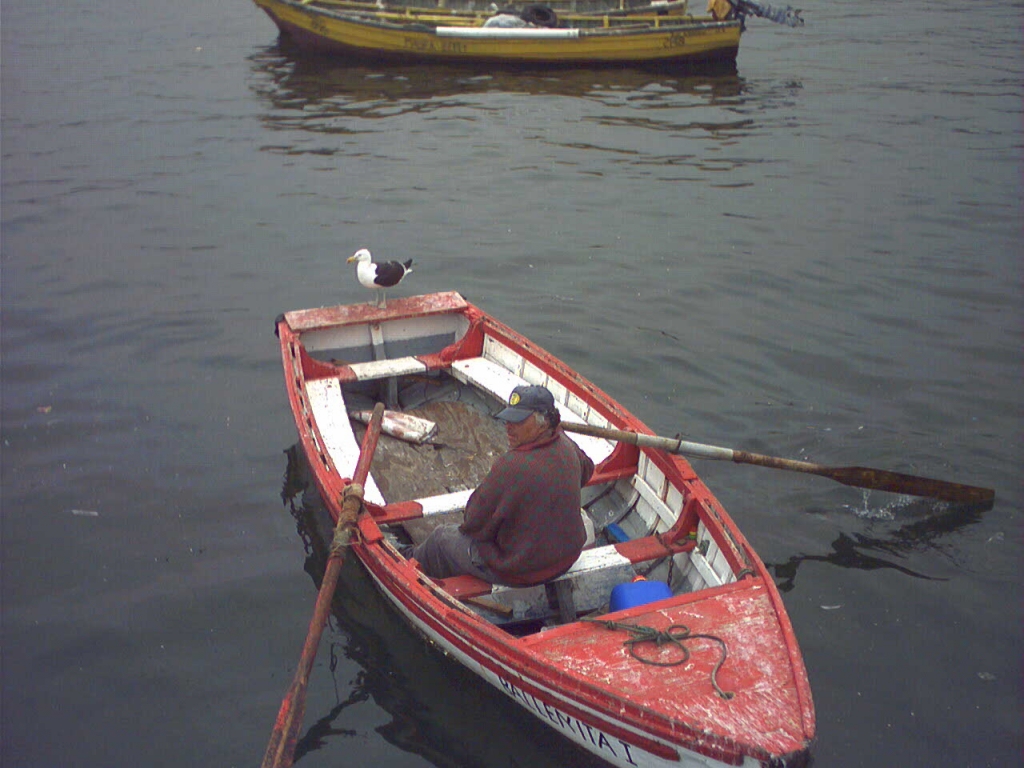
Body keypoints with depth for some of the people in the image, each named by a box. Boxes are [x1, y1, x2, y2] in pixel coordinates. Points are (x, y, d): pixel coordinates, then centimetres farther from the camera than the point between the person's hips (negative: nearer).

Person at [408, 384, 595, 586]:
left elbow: (475, 523, -22)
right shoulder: (567, 446, -11)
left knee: (440, 537, 16)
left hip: (519, 571, -7)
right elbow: (586, 470, 16)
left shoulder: (511, 466, -34)